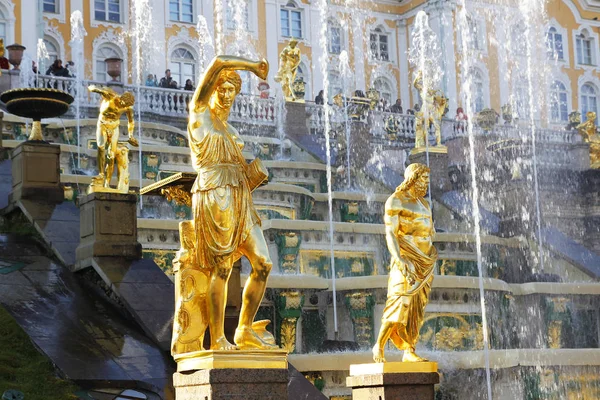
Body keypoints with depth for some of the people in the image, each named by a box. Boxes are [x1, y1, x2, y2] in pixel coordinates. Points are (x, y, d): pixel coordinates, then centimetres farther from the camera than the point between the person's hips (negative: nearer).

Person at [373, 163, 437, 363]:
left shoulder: (424, 204, 16)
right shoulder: (395, 201, -6)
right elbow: (390, 234, -15)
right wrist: (400, 261, -27)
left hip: (425, 264, 7)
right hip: (406, 262, -7)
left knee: (417, 309, 2)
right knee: (400, 305, -16)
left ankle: (409, 352, 3)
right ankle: (379, 346, -3)